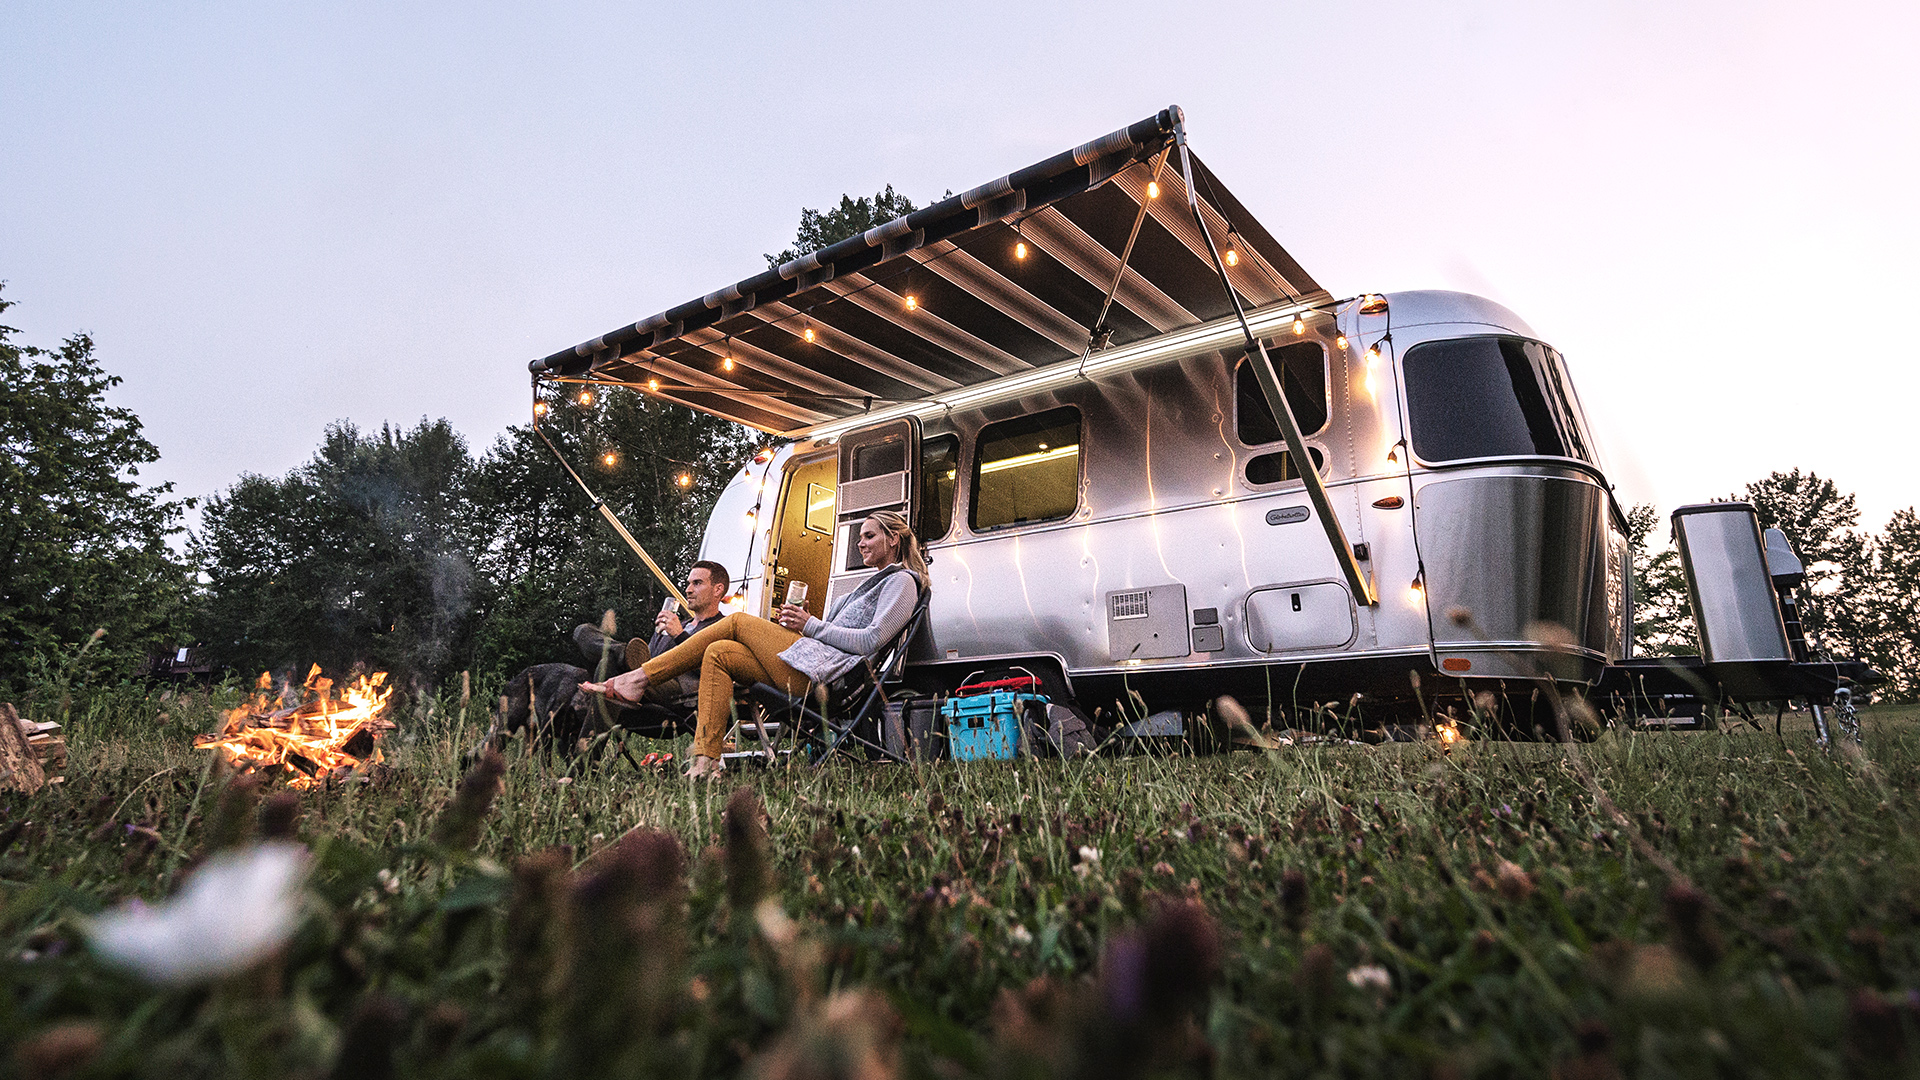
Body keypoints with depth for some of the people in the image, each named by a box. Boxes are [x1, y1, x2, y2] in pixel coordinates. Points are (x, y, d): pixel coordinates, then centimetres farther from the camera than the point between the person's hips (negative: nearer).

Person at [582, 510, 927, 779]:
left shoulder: (902, 581, -1)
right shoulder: (879, 580, 31)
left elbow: (871, 640, -15)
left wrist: (811, 625, -8)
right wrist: (799, 620, 10)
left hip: (822, 668, -10)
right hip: (808, 667, 10)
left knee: (737, 621, -7)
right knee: (718, 653, -3)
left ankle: (640, 678, -1)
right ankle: (706, 763, -12)